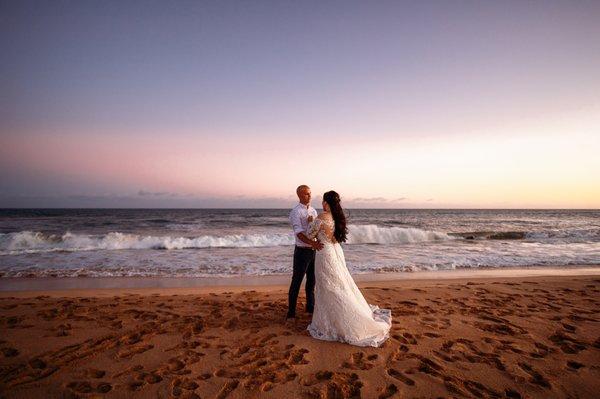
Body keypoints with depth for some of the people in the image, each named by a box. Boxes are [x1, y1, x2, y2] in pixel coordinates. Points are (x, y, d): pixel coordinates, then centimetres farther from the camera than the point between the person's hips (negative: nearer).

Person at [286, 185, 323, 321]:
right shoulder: (295, 212, -12)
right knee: (296, 282, 1)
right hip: (302, 251, -7)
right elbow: (299, 233, -23)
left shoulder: (313, 210, 10)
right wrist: (312, 243, -38)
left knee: (312, 280, 17)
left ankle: (310, 306, 34)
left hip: (314, 250, 7)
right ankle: (291, 312, 12)